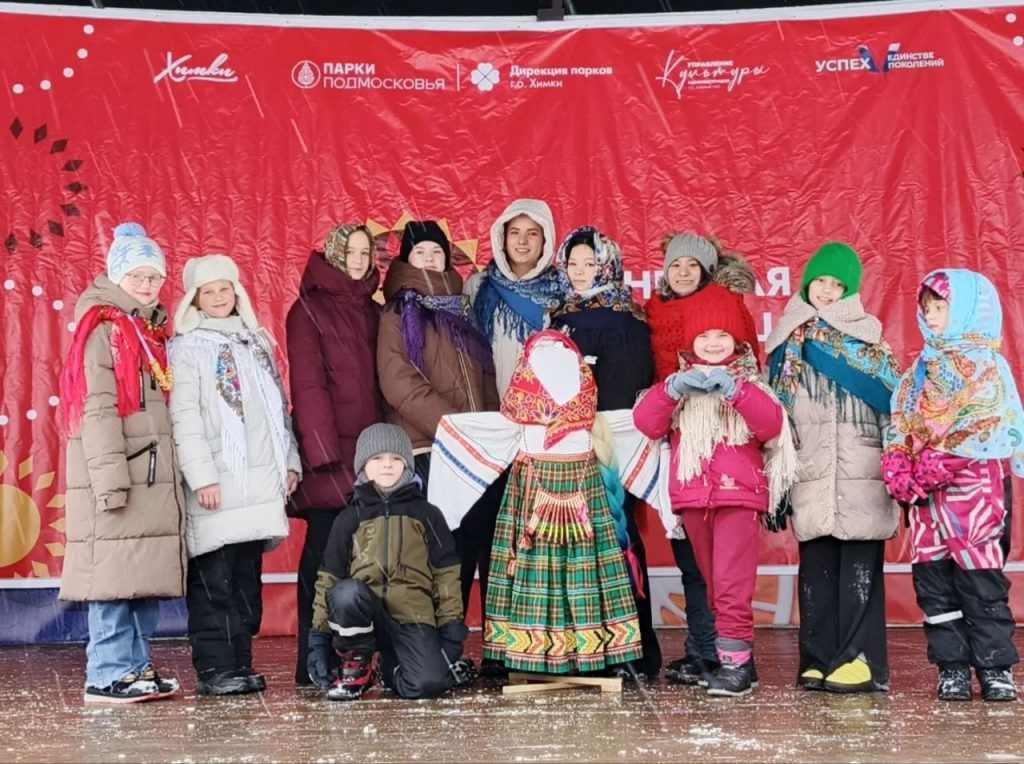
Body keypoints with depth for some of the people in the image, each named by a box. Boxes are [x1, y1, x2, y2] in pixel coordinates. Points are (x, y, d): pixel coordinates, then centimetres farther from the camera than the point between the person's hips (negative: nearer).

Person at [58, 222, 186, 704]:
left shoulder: (156, 332, 18)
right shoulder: (103, 329, -6)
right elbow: (96, 410, -13)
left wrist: (181, 472, 14)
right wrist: (110, 478, -20)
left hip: (158, 476, 8)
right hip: (118, 475, -8)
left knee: (150, 576, 9)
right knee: (114, 576, -6)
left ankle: (136, 666, 17)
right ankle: (107, 675, 0)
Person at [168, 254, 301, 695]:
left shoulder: (256, 341, 19)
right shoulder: (188, 347, 1)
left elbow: (279, 406, 20)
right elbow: (184, 416, -8)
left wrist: (290, 460, 12)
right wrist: (201, 475, -16)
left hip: (259, 479, 6)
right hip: (218, 481, -6)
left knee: (247, 580, 7)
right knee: (214, 580, -6)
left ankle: (239, 664, 12)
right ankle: (215, 668, -2)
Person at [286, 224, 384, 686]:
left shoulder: (373, 313, 18)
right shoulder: (309, 310, 1)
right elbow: (308, 385, -6)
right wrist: (325, 453, -14)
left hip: (370, 449, 5)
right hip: (328, 449, -5)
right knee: (324, 552, -5)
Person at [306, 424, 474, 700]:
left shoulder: (426, 514, 11)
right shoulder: (350, 518, 10)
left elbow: (446, 572, 11)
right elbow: (329, 577, 10)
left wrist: (451, 626, 4)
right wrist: (319, 636, 5)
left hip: (413, 617, 0)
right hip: (364, 614, 1)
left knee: (428, 685, -26)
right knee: (346, 593, -35)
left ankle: (394, 667, 12)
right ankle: (356, 667, -7)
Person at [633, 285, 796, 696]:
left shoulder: (749, 385, 6)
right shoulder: (678, 383, 13)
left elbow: (772, 425, -13)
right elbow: (645, 422, -3)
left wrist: (735, 390, -23)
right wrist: (674, 389, -17)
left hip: (738, 495, -4)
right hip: (692, 497, 4)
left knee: (732, 583, -11)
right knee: (710, 582, 10)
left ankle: (736, 659, -9)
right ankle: (737, 656, 19)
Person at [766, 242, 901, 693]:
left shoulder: (867, 339, 6)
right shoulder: (787, 344, 14)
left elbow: (892, 402, 2)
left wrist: (897, 464, -7)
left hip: (860, 474, -2)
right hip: (810, 475, 2)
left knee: (859, 566, -6)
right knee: (815, 567, 1)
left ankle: (860, 660, -4)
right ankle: (818, 659, 6)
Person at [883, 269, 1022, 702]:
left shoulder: (987, 366, -1)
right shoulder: (921, 369, 19)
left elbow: (988, 427, -12)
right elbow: (899, 421, 12)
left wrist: (937, 467, -17)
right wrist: (897, 468, -5)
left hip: (971, 487, -6)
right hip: (923, 493, 6)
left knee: (980, 577, -7)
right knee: (933, 579, 4)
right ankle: (952, 666, 11)